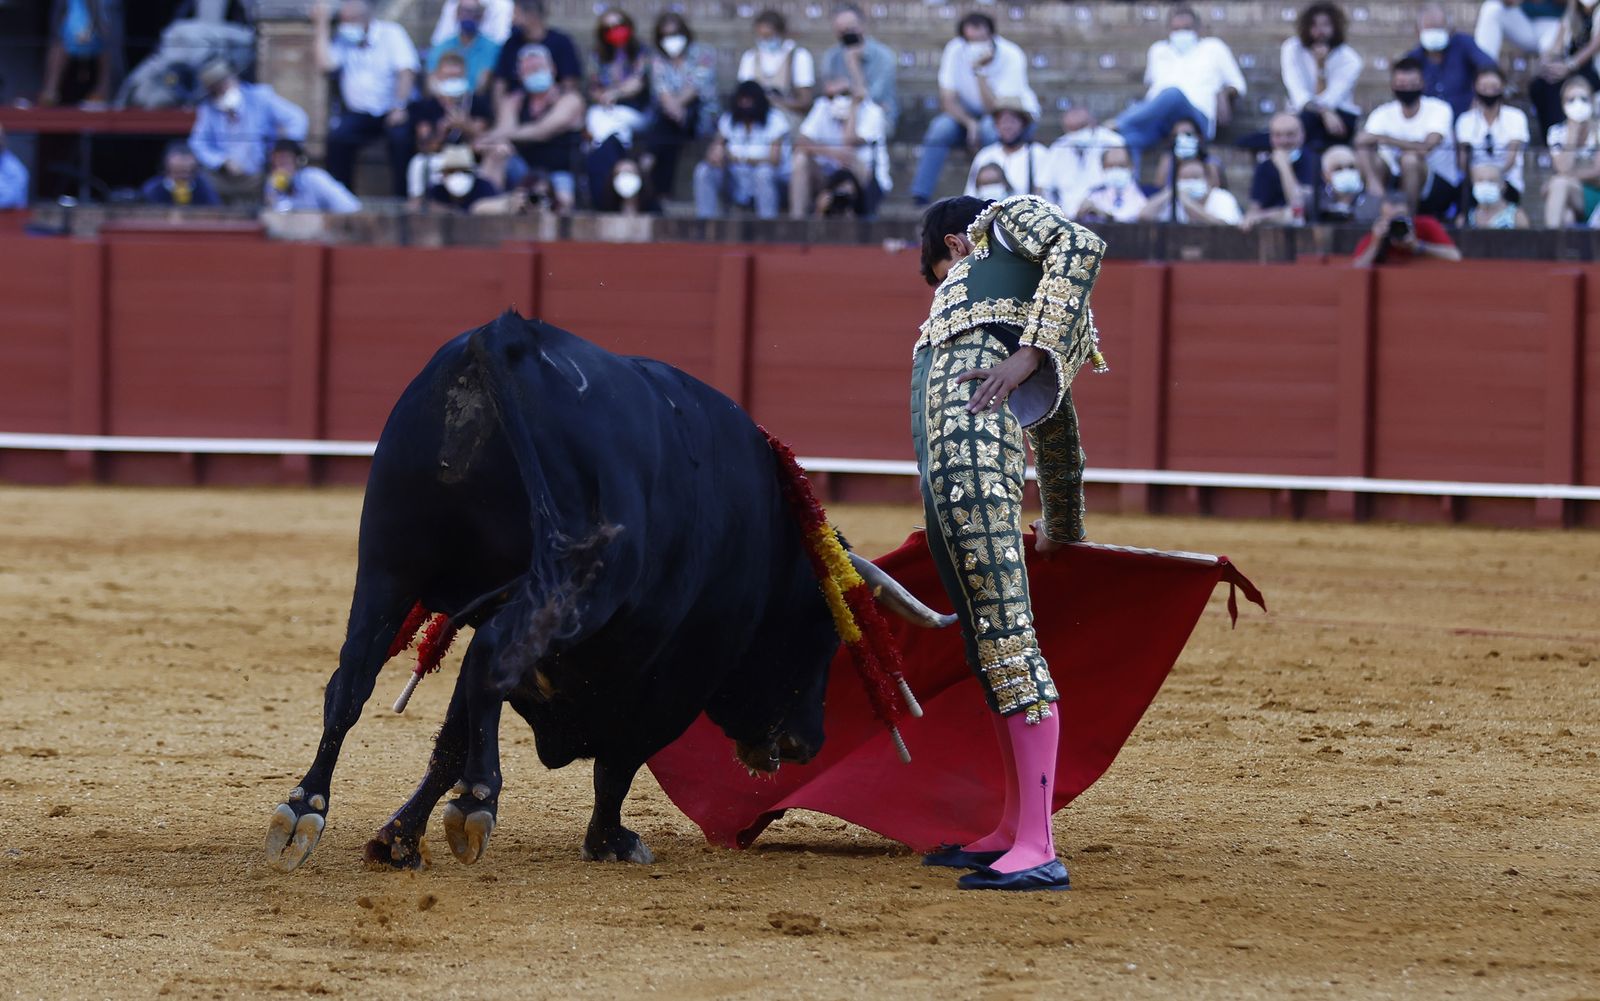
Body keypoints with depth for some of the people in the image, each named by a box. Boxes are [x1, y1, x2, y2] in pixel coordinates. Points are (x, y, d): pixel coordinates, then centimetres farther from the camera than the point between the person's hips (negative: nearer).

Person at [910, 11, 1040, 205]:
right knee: (941, 127, -28)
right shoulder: (955, 51, -15)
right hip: (970, 114, 3)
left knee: (991, 127, -37)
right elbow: (948, 100, -15)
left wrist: (980, 71, -37)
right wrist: (970, 123, -32)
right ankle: (919, 196, -25)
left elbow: (996, 110, -28)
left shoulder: (1011, 57, -24)